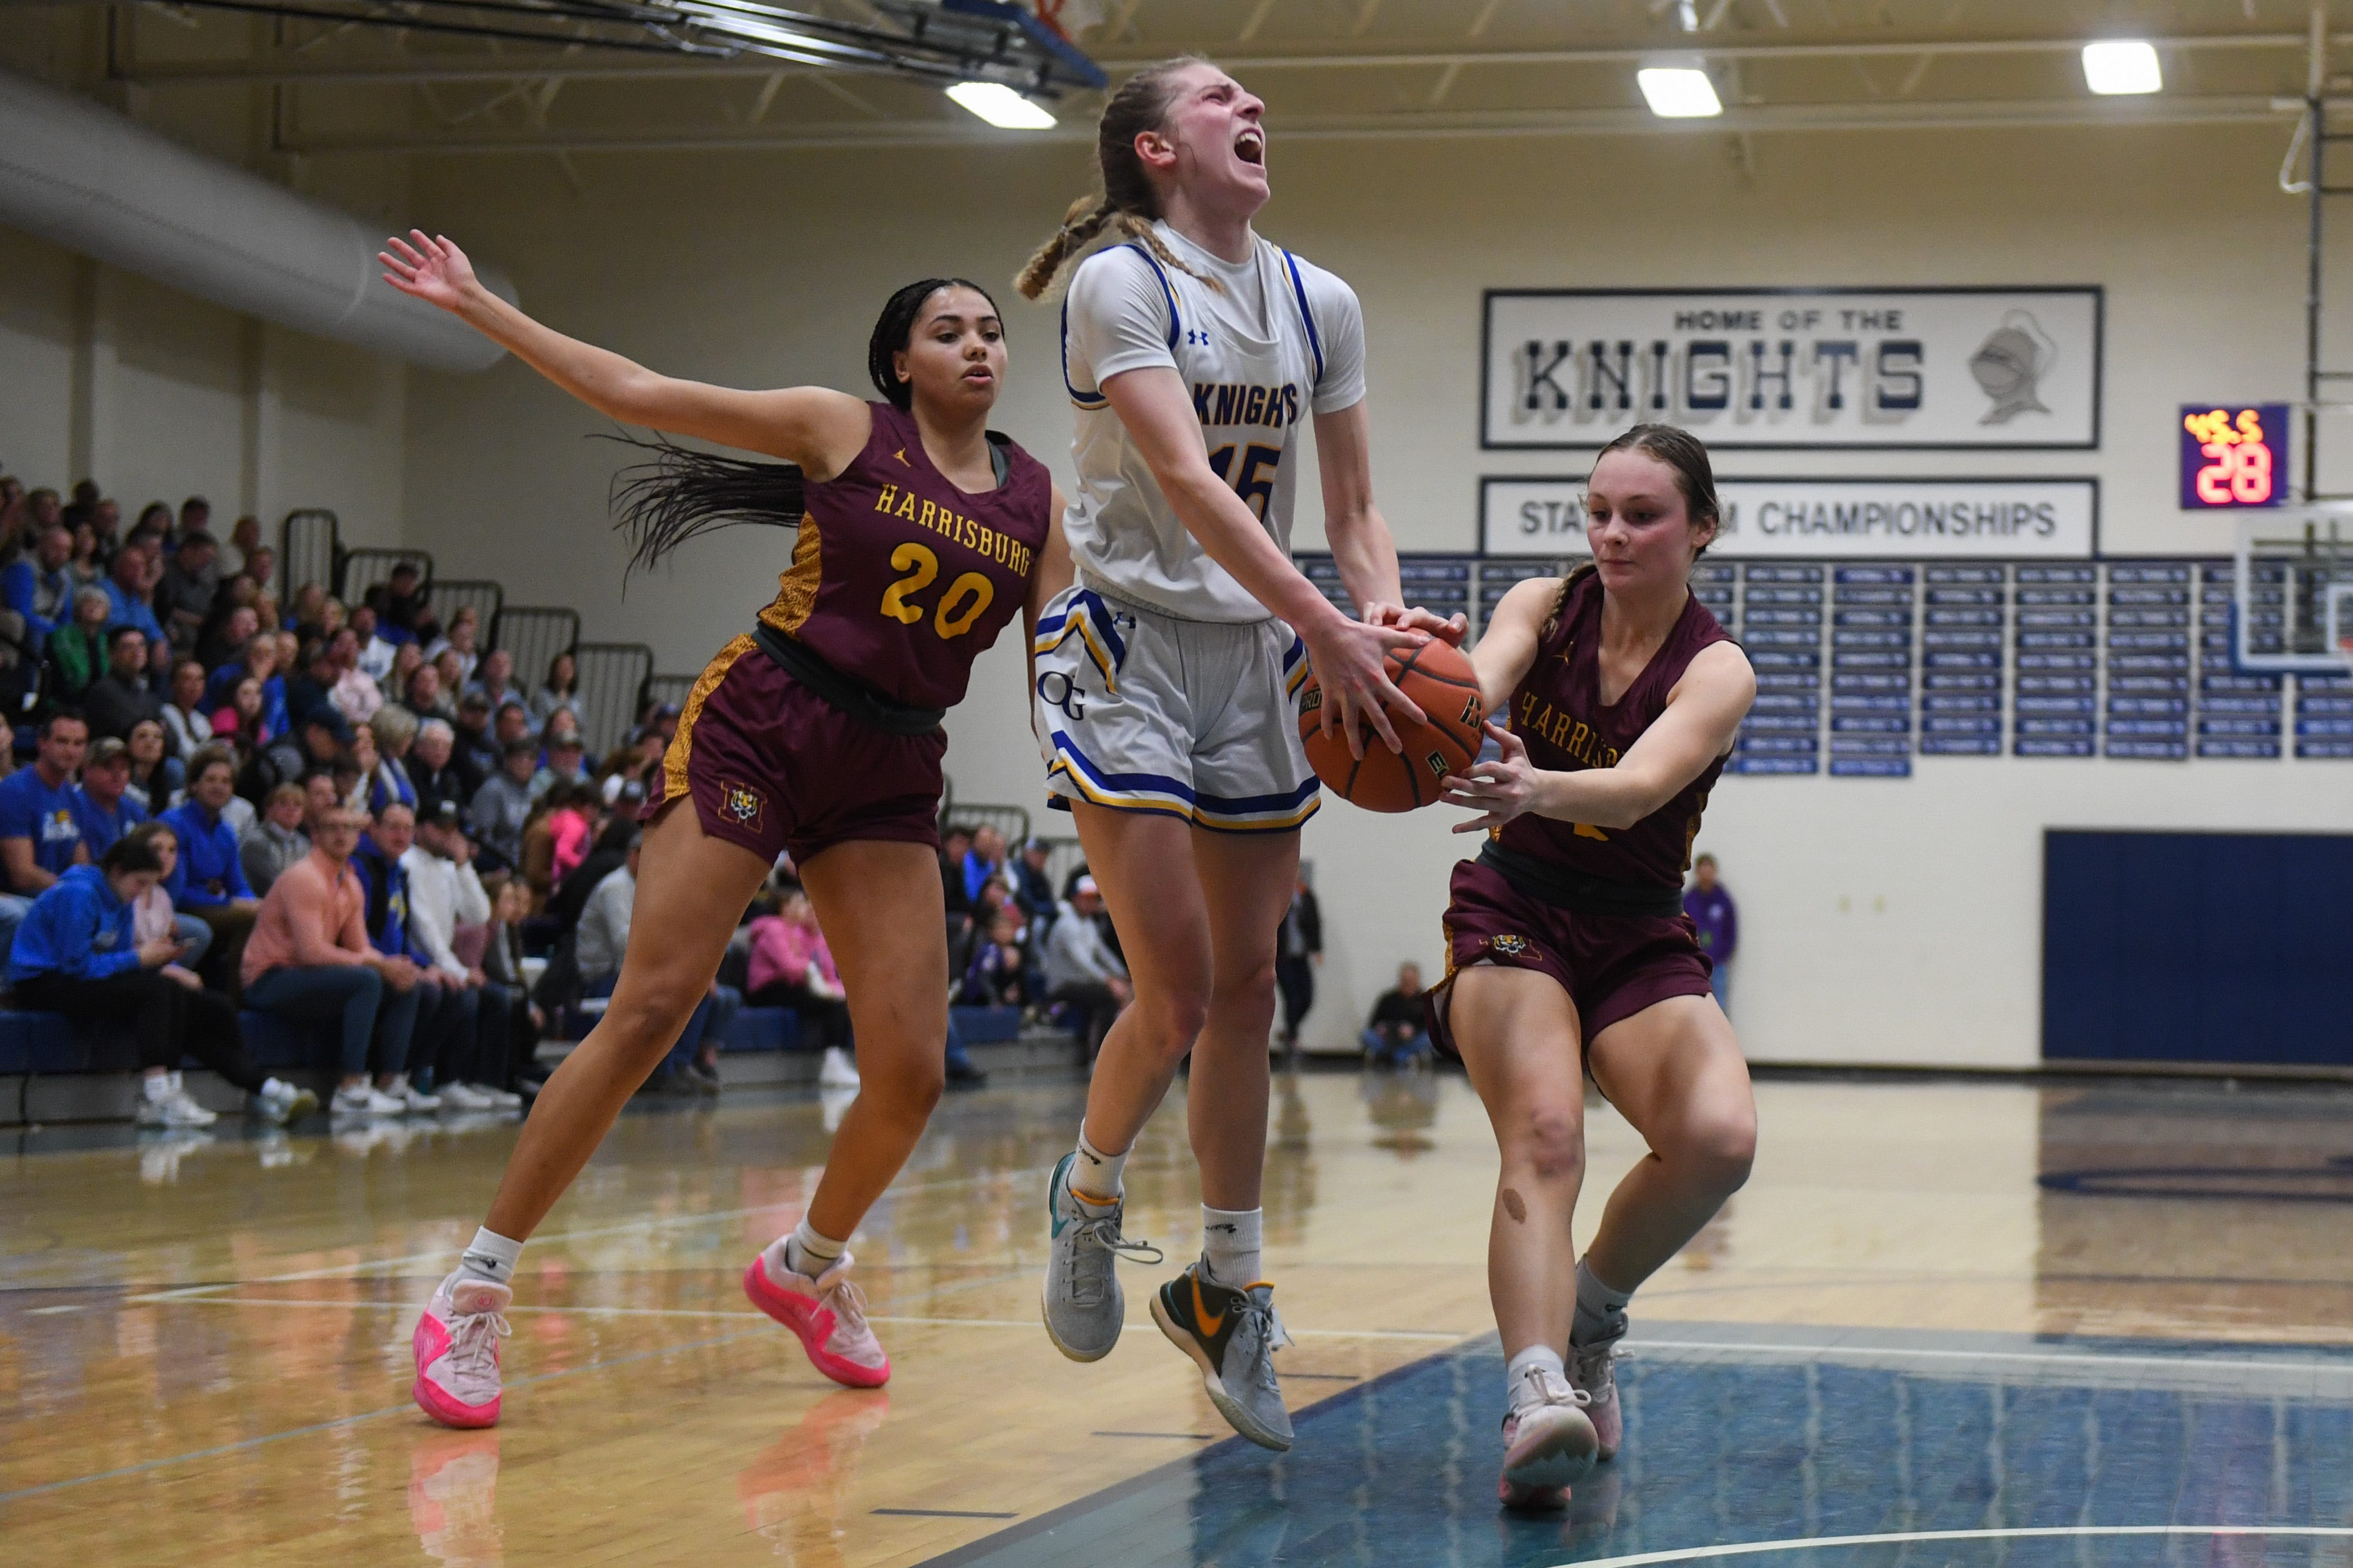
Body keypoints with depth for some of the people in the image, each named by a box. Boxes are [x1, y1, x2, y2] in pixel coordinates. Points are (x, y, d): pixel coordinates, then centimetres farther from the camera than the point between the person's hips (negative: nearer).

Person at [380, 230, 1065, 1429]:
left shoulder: (1038, 501, 7)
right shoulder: (842, 429, -3)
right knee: (649, 1012, -13)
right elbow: (634, 392, -2)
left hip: (889, 782, 4)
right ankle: (473, 1294, -5)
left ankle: (809, 1267, 26)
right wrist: (477, 307, -4)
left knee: (910, 1072, -4)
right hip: (758, 731, -4)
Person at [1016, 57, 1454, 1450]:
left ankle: (1229, 1291, 19)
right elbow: (1182, 477, -22)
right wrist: (1328, 628, -31)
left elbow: (1353, 509, 10)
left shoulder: (1320, 304, 8)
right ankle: (1089, 1200, 18)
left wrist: (1386, 620, -12)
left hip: (1256, 656, 6)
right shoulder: (1121, 283, -10)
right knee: (1177, 989, -10)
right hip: (1130, 645, -6)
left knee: (1247, 986, 7)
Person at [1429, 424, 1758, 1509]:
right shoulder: (1544, 607, -1)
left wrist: (1538, 789, -52)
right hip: (1514, 916, 0)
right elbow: (1474, 681, -25)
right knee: (1544, 1133, -29)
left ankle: (1591, 1310, 2)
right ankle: (1538, 1392, -45)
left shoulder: (1716, 672, -9)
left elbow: (1640, 785, -30)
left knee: (1719, 1138, -25)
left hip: (1641, 941, 1)